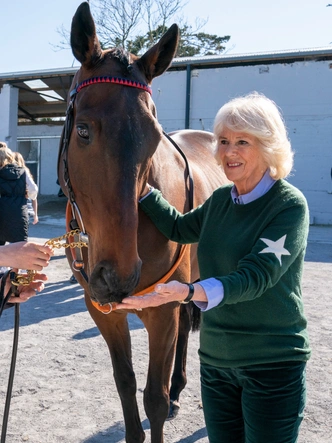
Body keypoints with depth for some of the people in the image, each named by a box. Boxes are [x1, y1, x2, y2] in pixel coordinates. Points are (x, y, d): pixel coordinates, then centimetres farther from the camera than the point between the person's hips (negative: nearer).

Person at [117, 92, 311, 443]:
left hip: (272, 365, -6)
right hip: (215, 358, 6)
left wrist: (188, 292, -41)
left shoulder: (290, 205, -16)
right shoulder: (221, 200, 3)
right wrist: (141, 188, 8)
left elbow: (255, 276, -26)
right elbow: (180, 228, 20)